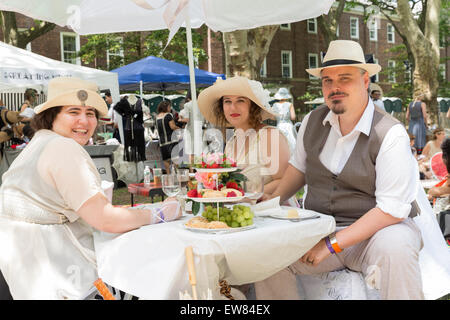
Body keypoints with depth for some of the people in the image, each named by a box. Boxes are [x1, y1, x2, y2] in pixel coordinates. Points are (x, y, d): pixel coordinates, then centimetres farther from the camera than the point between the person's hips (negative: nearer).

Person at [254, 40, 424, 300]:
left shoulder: (391, 134, -13)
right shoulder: (312, 122, 4)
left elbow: (391, 209, -18)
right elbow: (299, 167, 22)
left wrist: (332, 244, -22)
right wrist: (275, 199, 6)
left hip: (376, 230, -4)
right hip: (319, 227, 4)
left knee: (395, 249, -37)